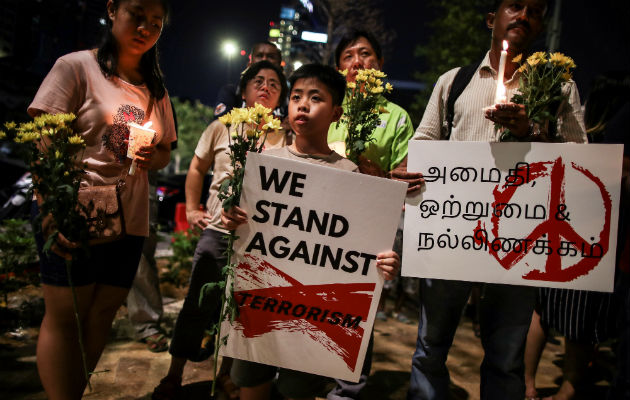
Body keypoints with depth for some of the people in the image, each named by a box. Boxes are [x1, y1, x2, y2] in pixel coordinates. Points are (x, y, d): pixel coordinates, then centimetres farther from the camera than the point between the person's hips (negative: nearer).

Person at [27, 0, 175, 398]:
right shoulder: (77, 67, -2)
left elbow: (165, 153, 20)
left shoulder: (157, 91, 15)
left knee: (104, 313, 10)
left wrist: (153, 156, -5)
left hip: (130, 219, 5)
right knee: (64, 314, 0)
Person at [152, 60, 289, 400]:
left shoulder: (285, 137, 3)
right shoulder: (221, 128, 4)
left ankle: (227, 372, 32)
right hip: (217, 231, 0)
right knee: (199, 304, 6)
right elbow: (197, 169, 15)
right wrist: (191, 208, 8)